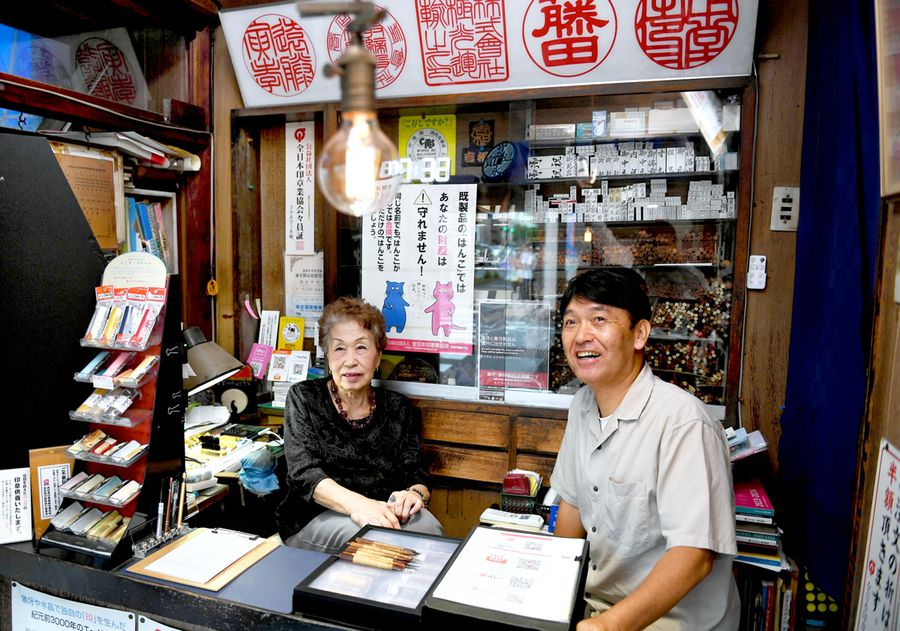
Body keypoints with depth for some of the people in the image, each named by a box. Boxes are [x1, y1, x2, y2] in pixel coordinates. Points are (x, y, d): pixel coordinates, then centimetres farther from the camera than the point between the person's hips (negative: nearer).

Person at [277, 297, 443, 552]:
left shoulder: (399, 408, 8)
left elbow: (418, 476, 5)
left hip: (384, 514, 3)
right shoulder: (304, 399, 1)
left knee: (426, 526, -30)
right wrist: (356, 504, -32)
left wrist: (415, 493, -22)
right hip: (315, 519, -2)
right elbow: (304, 471, -12)